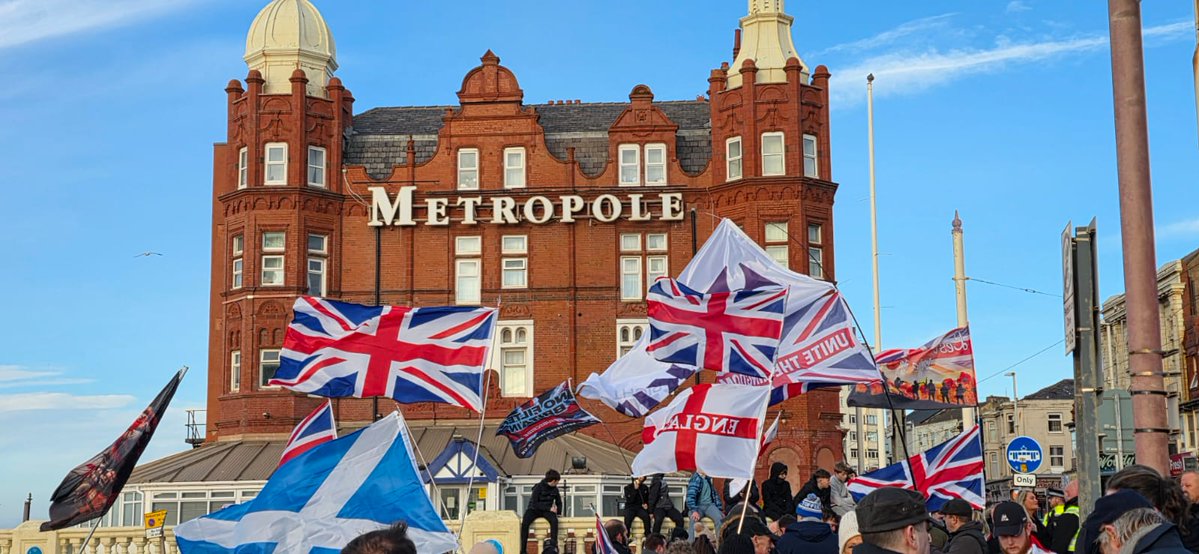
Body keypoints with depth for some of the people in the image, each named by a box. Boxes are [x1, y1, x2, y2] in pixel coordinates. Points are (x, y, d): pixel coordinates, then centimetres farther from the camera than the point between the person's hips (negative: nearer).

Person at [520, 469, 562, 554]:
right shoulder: (538, 487, -13)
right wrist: (549, 508, -21)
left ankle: (554, 543, -32)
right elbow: (534, 504, -18)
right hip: (535, 509, -3)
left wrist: (558, 511, 1)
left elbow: (559, 502, 19)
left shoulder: (554, 489, 4)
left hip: (547, 510, 3)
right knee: (524, 523, -32)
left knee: (554, 520, -33)